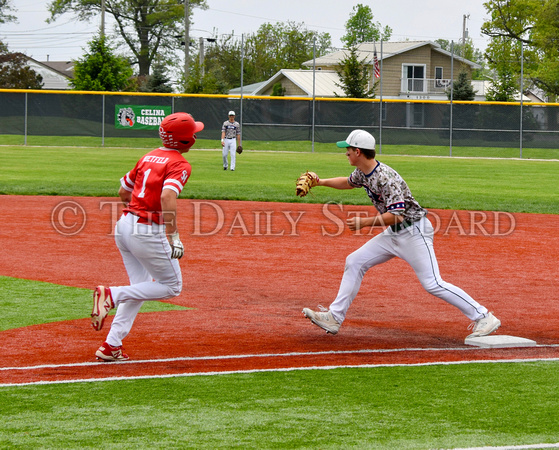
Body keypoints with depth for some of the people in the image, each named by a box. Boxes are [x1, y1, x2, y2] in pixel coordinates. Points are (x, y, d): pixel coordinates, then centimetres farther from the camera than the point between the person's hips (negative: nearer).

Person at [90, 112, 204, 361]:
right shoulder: (180, 165, -10)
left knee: (141, 288, 19)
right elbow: (167, 196, -28)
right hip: (148, 232, -8)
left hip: (124, 225, 8)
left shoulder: (148, 157, 13)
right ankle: (111, 294, -9)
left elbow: (123, 192, 21)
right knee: (171, 286, 7)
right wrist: (172, 237, -30)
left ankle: (111, 346, 10)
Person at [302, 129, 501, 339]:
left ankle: (483, 317, -10)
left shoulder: (386, 178, -25)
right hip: (394, 234, 10)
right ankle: (334, 317, 12)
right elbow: (349, 182, 29)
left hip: (414, 231, -10)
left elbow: (396, 215, -31)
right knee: (355, 262, 8)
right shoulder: (363, 173, 4)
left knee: (432, 284, -15)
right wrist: (321, 182, 22)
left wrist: (365, 222, -26)